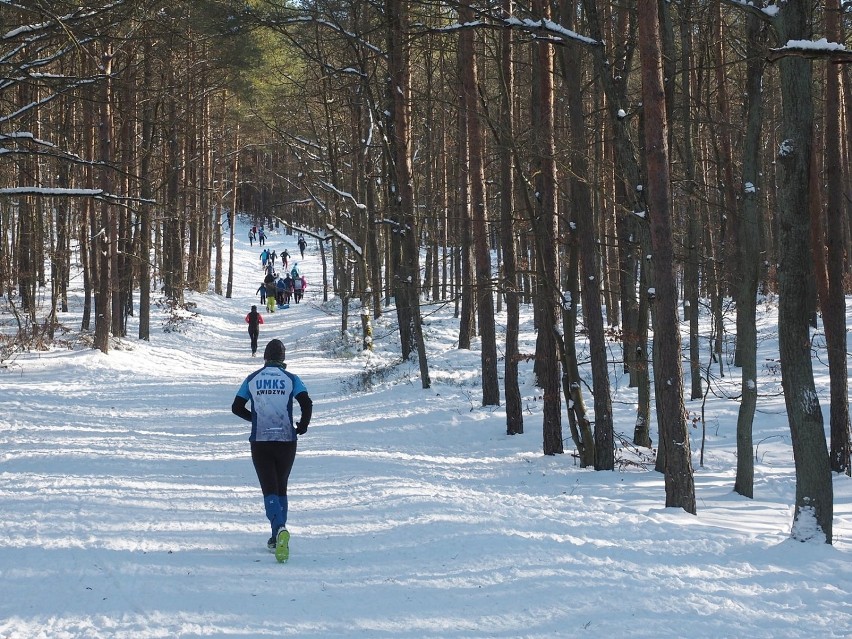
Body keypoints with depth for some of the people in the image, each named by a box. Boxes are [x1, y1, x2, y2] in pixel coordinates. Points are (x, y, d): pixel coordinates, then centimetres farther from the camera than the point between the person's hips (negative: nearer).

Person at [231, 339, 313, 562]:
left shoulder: (252, 379, 5)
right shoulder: (291, 379, 0)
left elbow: (237, 407, 7)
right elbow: (306, 404, -13)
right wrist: (302, 427, 4)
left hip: (260, 442, 0)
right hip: (286, 441, 0)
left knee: (269, 489, -5)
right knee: (281, 488, 17)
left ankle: (280, 529, -33)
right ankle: (277, 538, 17)